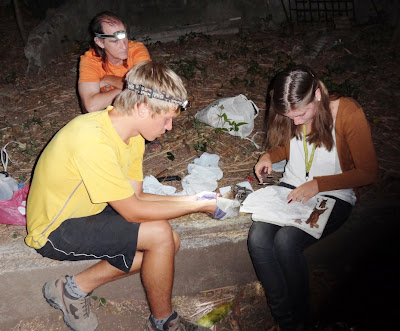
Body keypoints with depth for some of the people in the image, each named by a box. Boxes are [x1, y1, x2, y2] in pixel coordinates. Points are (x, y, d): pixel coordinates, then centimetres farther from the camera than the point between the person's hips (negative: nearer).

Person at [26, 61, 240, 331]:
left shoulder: (132, 134, -3)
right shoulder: (94, 142, -32)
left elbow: (135, 196, 0)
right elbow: (132, 211, -26)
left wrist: (193, 198, -8)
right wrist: (200, 206, -20)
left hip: (86, 212, 9)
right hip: (55, 232, -9)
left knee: (168, 243, -2)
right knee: (159, 234, -22)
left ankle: (75, 288, 7)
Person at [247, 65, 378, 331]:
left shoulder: (348, 112, -18)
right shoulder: (289, 112, -3)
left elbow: (368, 172, -13)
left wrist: (318, 184, -21)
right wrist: (269, 155, -5)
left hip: (333, 195, -4)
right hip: (291, 188, 5)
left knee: (286, 241, -29)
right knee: (257, 238, -23)